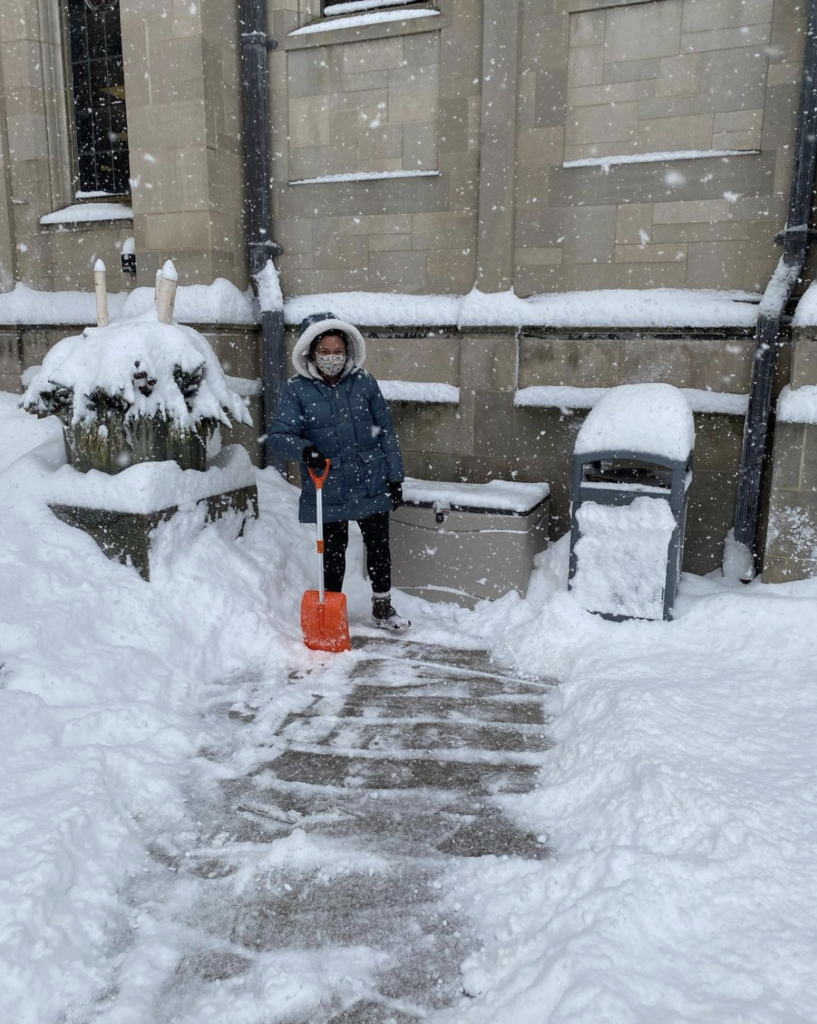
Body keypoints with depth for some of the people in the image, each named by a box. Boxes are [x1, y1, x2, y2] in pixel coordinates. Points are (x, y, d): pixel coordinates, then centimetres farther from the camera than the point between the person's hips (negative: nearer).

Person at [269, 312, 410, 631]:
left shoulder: (364, 382, -2)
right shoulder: (297, 389, -6)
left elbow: (385, 431, 3)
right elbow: (279, 434, -11)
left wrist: (395, 477, 3)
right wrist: (304, 450, -32)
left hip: (371, 485, 2)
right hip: (328, 491, -2)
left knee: (379, 546, 13)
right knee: (333, 551, 12)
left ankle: (382, 608, 33)